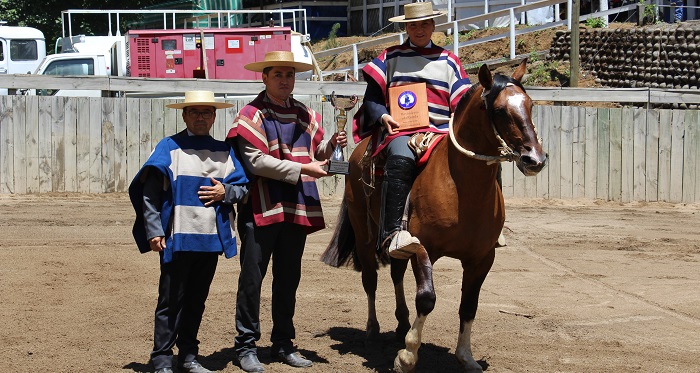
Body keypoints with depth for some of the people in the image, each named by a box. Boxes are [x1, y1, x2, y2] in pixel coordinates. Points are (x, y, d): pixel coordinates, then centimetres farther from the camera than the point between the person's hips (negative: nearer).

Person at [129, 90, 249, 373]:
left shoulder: (224, 151, 13)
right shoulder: (169, 148, -1)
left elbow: (242, 187, 15)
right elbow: (150, 193, -5)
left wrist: (225, 192, -7)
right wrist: (153, 232, -12)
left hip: (211, 239, 4)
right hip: (177, 238, -4)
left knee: (196, 300, 12)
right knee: (171, 301, -3)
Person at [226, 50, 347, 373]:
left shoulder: (306, 115, 13)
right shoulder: (252, 114, -5)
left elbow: (314, 155, 18)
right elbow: (255, 161, -15)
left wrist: (331, 145, -3)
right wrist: (302, 169, -18)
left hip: (297, 209, 6)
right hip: (260, 208, -6)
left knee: (289, 279, 12)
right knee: (252, 277, -1)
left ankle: (283, 344, 22)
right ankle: (246, 346, 6)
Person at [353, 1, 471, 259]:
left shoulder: (448, 61, 21)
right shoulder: (391, 57, 17)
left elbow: (462, 103, 16)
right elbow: (372, 98, 13)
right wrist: (382, 116, -7)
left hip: (441, 130, 3)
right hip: (399, 129, -3)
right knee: (401, 159, -38)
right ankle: (391, 233, -48)